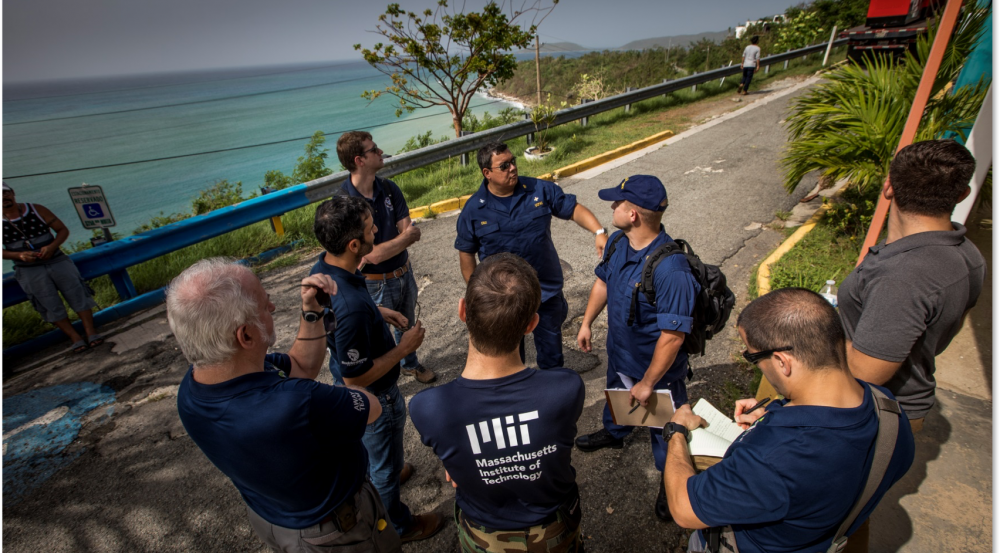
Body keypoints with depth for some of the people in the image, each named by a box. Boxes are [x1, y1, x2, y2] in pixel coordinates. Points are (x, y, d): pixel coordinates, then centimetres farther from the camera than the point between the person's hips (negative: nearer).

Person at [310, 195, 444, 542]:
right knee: (386, 463, 19)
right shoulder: (352, 307, -43)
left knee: (370, 444, 36)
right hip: (373, 396, -8)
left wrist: (377, 312, 0)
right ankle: (398, 526, 46)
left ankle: (381, 476, 66)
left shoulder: (323, 268, -15)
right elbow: (356, 378, -31)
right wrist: (405, 348, -22)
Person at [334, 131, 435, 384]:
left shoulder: (390, 188, -5)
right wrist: (405, 236, -15)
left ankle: (410, 364, 53)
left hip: (404, 274, 6)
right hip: (375, 285, -6)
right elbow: (373, 254, -27)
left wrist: (384, 247, -28)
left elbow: (411, 234, -11)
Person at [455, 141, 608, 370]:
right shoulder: (474, 209, -10)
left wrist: (599, 232, -20)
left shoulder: (541, 190, -9)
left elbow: (574, 209, -4)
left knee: (551, 344, 20)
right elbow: (466, 252, -1)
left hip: (547, 289, 1)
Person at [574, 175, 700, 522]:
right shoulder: (617, 242, -13)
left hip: (656, 366, -8)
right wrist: (586, 323, 11)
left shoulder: (670, 269, -39)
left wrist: (648, 383, -23)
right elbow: (603, 281, 6)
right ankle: (614, 433, 67)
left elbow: (673, 335, -34)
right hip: (619, 351, 8)